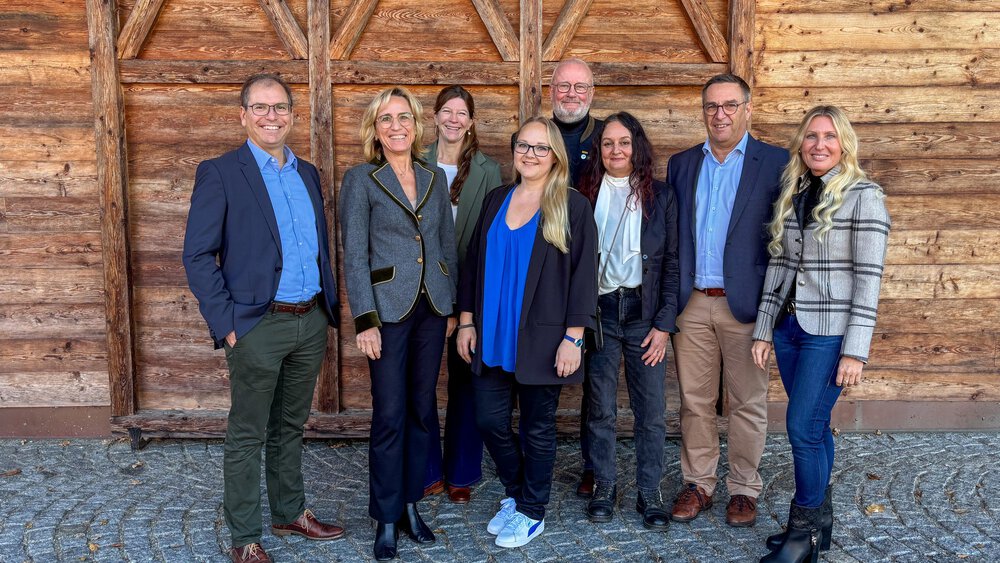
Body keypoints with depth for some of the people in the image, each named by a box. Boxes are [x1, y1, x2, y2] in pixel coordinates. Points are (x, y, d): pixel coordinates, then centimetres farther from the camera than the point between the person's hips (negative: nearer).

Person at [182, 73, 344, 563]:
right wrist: (226, 325, -14)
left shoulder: (307, 173, 12)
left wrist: (328, 311, 12)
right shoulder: (219, 173, -7)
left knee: (290, 427, 19)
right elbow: (198, 256, -10)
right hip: (258, 327, -5)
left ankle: (290, 513, 35)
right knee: (247, 437, 6)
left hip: (311, 322, 6)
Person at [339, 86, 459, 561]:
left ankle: (411, 504, 25)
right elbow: (354, 256, -8)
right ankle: (387, 518, 15)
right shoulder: (360, 179, -4)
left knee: (422, 410, 11)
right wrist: (365, 320, -14)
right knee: (390, 415, 0)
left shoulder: (435, 177, 9)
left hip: (433, 307, 5)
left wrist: (453, 304, 11)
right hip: (389, 308, -4)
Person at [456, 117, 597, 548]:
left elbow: (583, 274, -7)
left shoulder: (573, 207, -5)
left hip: (541, 338, -4)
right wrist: (466, 321, 8)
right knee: (489, 420, 6)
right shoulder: (496, 200, 9)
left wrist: (573, 337, -12)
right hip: (492, 336, 4)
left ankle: (531, 511, 26)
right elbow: (474, 262, 12)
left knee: (537, 427, 7)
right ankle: (514, 493, 32)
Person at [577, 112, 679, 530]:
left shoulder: (661, 196, 3)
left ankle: (649, 493, 18)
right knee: (601, 408, 8)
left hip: (645, 313, 0)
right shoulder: (585, 195, 4)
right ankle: (604, 487, 24)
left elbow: (672, 263, 2)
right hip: (599, 312, 0)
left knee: (651, 410, 3)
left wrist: (664, 324, -5)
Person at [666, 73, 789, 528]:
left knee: (747, 403, 8)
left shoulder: (775, 163, -1)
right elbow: (669, 233, 11)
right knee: (694, 401, 11)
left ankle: (744, 489, 23)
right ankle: (697, 484, 24)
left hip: (745, 303, -3)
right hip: (691, 303, 3)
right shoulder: (681, 164, 10)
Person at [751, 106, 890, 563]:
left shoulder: (863, 196, -7)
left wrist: (856, 351, -15)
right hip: (789, 326, 6)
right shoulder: (791, 195, 11)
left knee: (803, 426, -6)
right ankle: (819, 522, 26)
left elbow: (869, 277, -11)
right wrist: (764, 329, 8)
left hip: (830, 332, -5)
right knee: (814, 426, 13)